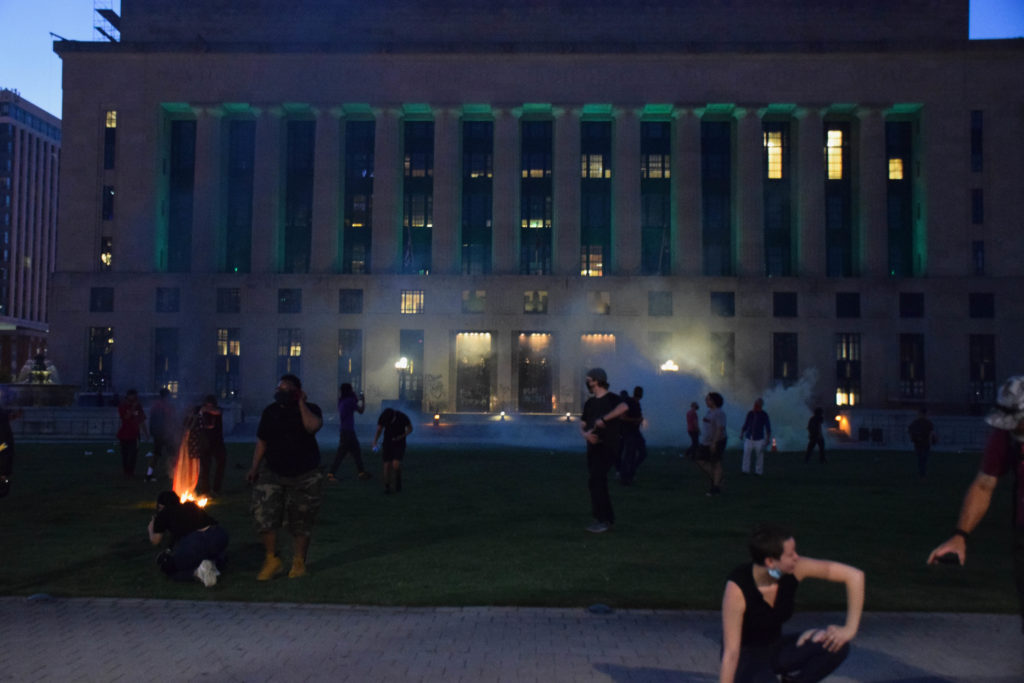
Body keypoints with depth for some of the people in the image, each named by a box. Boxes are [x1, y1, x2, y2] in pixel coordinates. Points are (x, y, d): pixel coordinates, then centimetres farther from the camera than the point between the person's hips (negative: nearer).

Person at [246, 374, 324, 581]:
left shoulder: (309, 409, -3)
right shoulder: (270, 411, 6)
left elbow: (313, 426, -27)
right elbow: (261, 442, 9)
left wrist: (301, 403, -18)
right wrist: (254, 467, 1)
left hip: (304, 476, -2)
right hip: (272, 473, 2)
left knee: (301, 522, 5)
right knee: (263, 514, -12)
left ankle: (298, 563, 21)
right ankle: (271, 560, 3)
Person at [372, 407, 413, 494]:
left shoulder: (403, 417, -22)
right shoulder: (382, 417, -14)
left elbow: (410, 429, -5)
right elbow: (378, 431, -2)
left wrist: (401, 436, -21)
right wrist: (374, 444, -16)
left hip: (399, 443, -2)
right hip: (387, 443, 2)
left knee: (396, 464, -18)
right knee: (387, 465, -6)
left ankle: (398, 484, 10)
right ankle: (387, 487, 14)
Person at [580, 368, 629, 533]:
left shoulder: (612, 398, -8)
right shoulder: (590, 402, 14)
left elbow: (624, 407, -31)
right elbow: (582, 423, 15)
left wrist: (603, 419, -29)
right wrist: (585, 434, -8)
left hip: (607, 447, -7)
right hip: (593, 447, 8)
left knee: (595, 482, -15)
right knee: (599, 483, 10)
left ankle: (602, 519, -10)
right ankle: (608, 518, 20)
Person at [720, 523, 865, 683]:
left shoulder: (795, 569, -19)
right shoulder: (737, 587, -31)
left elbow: (855, 575, -13)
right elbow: (731, 653, -29)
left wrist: (850, 629, -17)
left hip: (776, 649, 5)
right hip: (746, 657, -5)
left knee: (837, 645, -20)